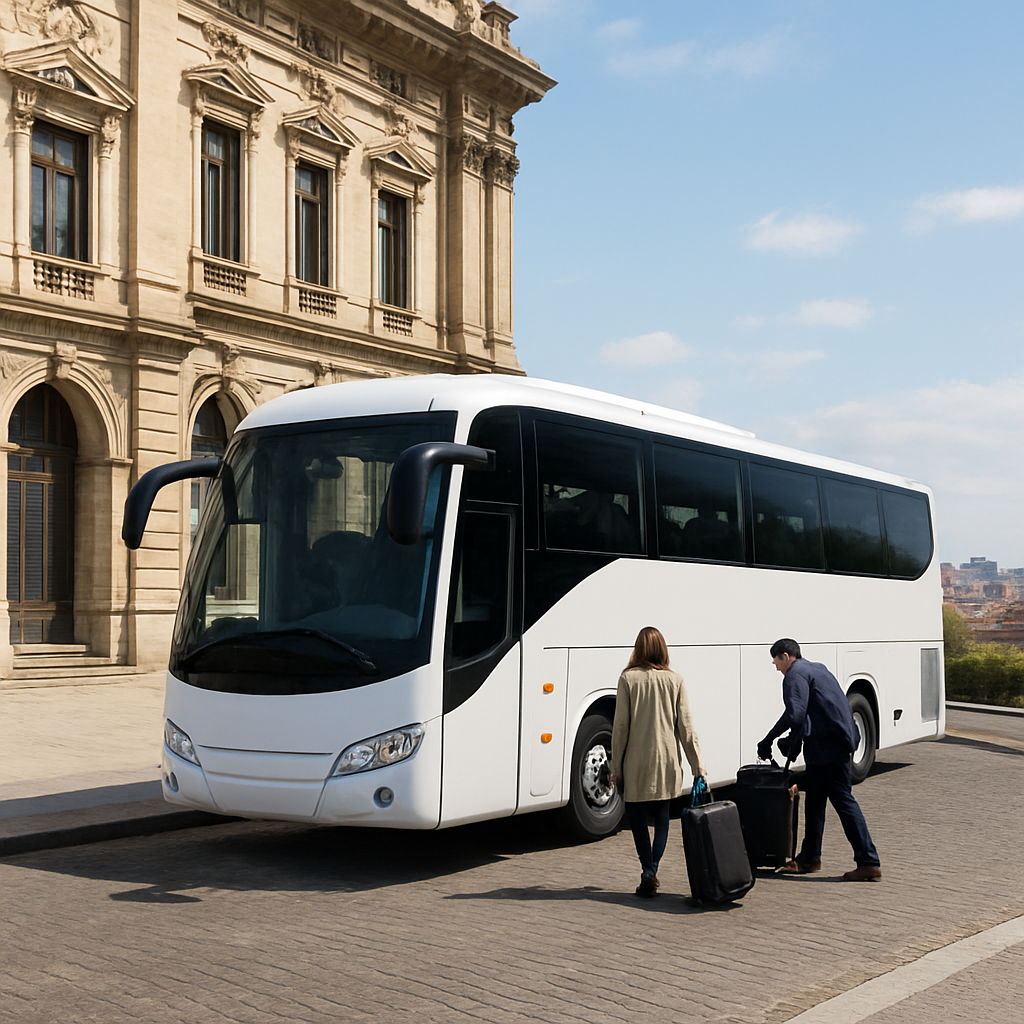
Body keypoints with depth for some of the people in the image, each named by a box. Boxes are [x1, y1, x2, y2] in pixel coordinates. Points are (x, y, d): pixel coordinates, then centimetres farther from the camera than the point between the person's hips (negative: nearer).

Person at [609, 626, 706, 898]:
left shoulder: (628, 678, -5)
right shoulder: (674, 680, 2)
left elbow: (620, 725, -5)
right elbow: (685, 726, 2)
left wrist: (616, 766, 1)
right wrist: (697, 762, 8)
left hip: (636, 762, -2)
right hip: (666, 761, 2)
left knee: (637, 818, 7)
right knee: (661, 818, 11)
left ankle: (648, 872, -1)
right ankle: (651, 870, -4)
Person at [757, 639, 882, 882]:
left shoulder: (796, 675, -10)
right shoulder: (816, 669, 21)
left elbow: (794, 714, -23)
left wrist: (767, 741, -15)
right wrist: (794, 740, 22)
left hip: (828, 746, -10)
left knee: (843, 800, -8)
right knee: (814, 800, 16)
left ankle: (869, 863, -7)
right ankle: (809, 858, 24)